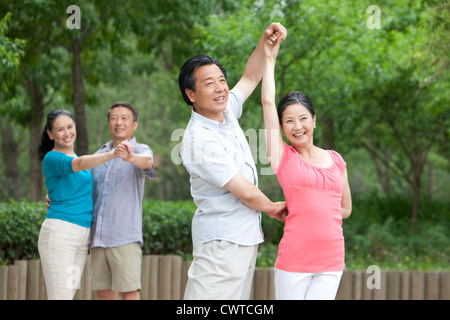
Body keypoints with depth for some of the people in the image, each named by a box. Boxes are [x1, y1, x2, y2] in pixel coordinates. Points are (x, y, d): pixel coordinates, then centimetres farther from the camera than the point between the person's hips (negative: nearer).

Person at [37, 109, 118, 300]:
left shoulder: (74, 157, 18)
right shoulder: (51, 158, -7)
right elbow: (79, 165, -27)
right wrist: (112, 154, -41)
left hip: (82, 235, 8)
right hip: (59, 232, -8)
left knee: (68, 295, 7)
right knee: (60, 297, -12)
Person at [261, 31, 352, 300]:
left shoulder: (335, 160, 11)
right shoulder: (283, 156, 2)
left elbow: (345, 208, 20)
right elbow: (268, 101, -2)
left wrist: (310, 211, 10)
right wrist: (270, 58, 6)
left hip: (332, 260, 2)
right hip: (294, 259, -2)